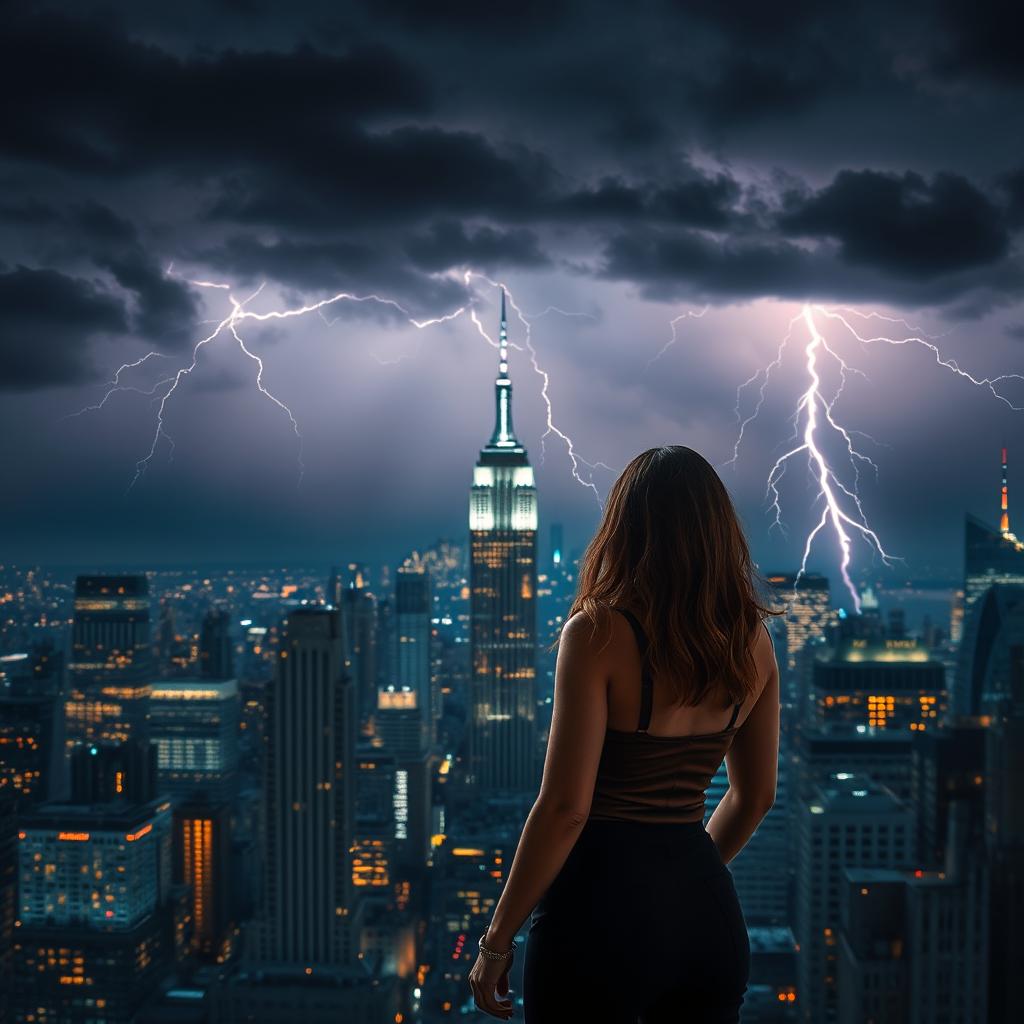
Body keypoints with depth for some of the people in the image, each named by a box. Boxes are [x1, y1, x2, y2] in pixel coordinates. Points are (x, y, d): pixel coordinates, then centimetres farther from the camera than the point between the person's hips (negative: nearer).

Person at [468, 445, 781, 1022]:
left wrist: (497, 939, -7)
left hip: (604, 903, -5)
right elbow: (756, 795, 13)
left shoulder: (599, 633, -14)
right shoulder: (752, 640, 3)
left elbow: (564, 806, -17)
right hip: (708, 910, 6)